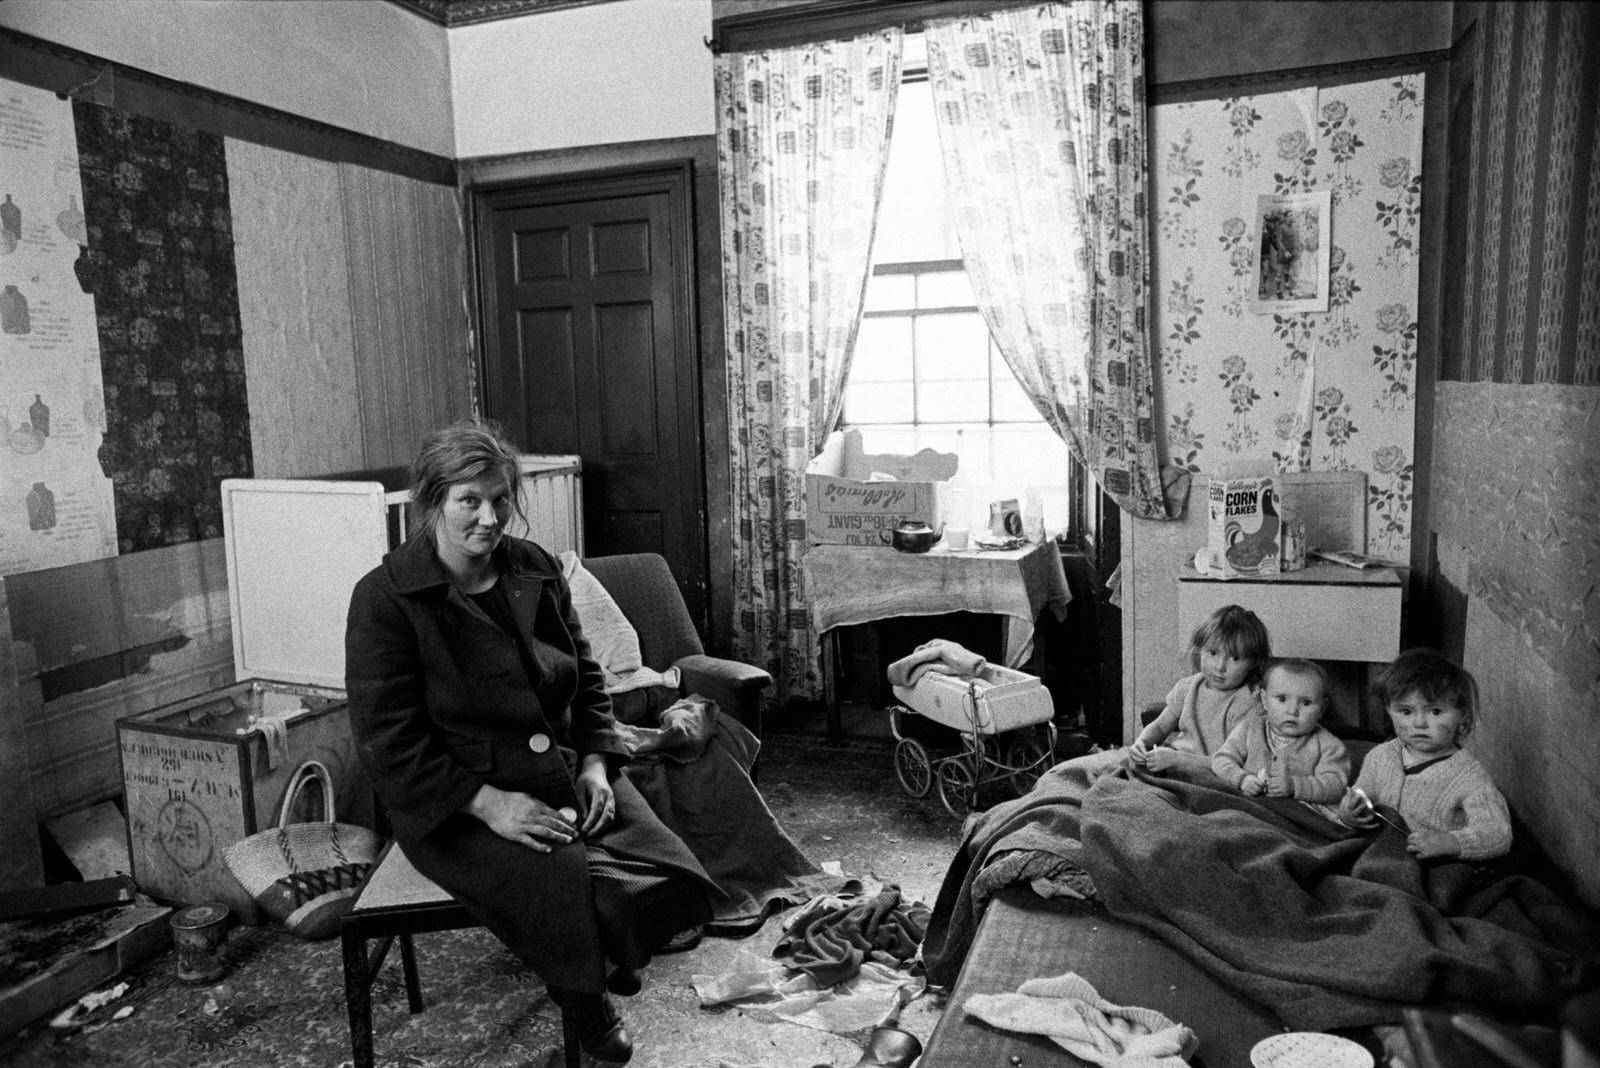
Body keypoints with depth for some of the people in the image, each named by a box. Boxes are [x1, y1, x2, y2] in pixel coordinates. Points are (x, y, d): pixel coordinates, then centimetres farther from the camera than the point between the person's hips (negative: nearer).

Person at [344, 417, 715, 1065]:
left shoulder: (535, 569, 7)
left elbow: (585, 677, 15)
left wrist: (595, 762, -2)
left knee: (673, 877, -16)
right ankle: (583, 1006, 10)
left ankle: (608, 961, 19)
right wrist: (489, 803, -21)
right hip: (456, 807, -5)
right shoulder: (384, 598, -10)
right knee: (580, 900, -27)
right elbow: (388, 744, -13)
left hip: (569, 776, 5)